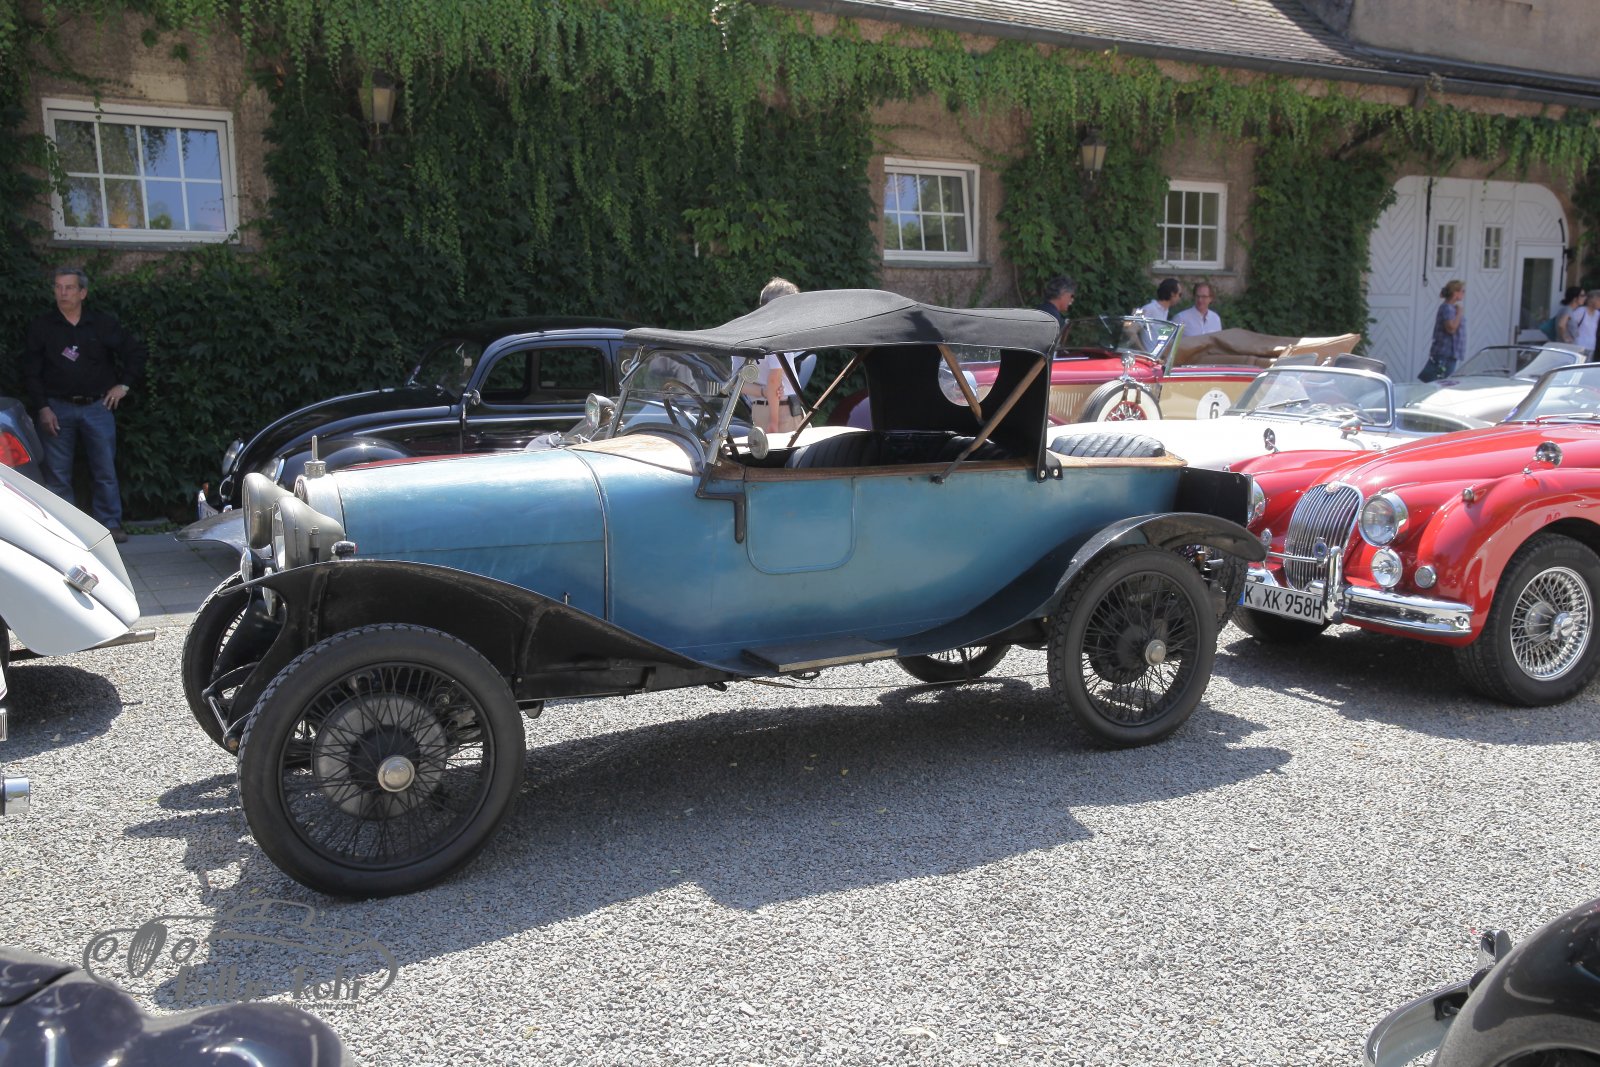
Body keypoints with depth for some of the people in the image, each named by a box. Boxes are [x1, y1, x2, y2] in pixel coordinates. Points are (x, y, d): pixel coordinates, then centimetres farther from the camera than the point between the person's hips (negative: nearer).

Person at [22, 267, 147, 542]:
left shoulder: (104, 324, 4)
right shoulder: (41, 327, 4)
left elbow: (135, 352, 10)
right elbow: (31, 372, 4)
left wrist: (124, 385, 3)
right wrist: (42, 408, -5)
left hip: (98, 407, 0)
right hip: (58, 408, 0)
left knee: (105, 470, 1)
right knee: (56, 474, 2)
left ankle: (109, 524, 9)